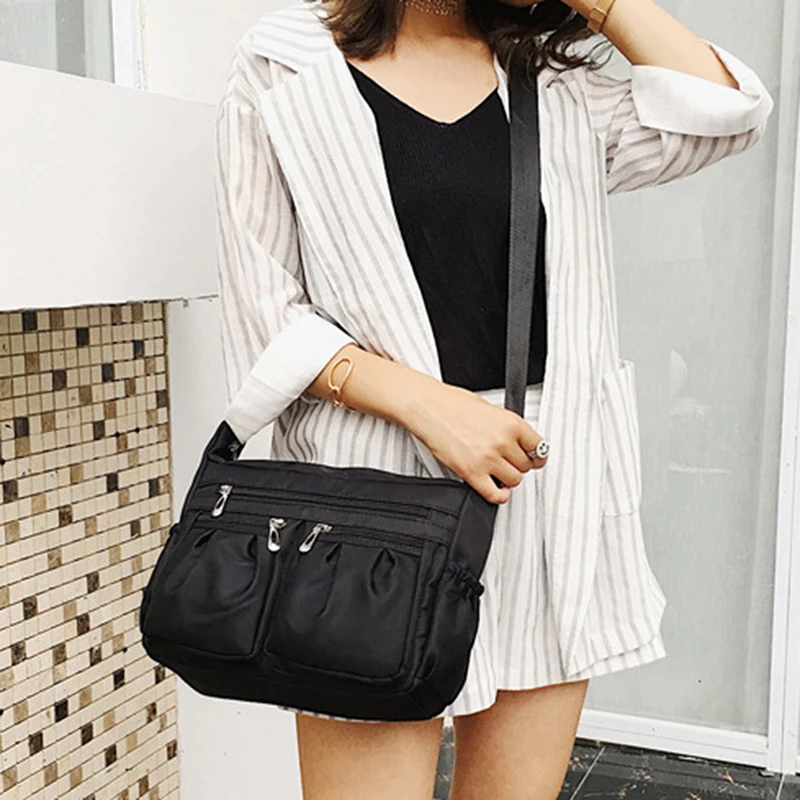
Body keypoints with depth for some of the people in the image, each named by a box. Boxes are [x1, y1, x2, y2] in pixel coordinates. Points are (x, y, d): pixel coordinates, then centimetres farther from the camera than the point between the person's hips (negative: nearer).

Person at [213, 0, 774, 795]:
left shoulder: (556, 81, 14)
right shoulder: (286, 65, 2)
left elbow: (722, 113, 1)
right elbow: (263, 312, -4)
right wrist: (425, 402, -17)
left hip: (552, 474, 4)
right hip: (378, 482, -3)